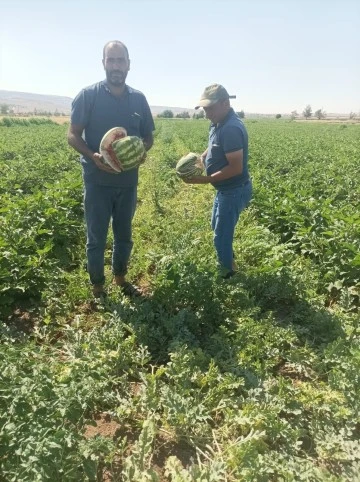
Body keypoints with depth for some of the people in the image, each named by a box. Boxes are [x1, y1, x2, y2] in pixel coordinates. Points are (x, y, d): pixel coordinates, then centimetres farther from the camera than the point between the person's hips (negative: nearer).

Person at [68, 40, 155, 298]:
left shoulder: (139, 99, 5)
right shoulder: (88, 95, -5)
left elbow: (148, 137, 12)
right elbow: (73, 135, -4)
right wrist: (92, 156, -24)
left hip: (128, 181, 4)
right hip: (98, 181, -3)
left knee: (124, 234, 16)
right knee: (97, 238, 6)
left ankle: (121, 278, 36)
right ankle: (97, 287, 23)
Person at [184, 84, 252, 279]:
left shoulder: (231, 128, -26)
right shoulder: (219, 123, 5)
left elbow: (236, 167, -28)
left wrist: (206, 179, -26)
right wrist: (201, 157, 2)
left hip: (234, 191, -11)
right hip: (226, 189, 11)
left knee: (222, 236, 1)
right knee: (217, 227, 25)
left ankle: (228, 274, 22)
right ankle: (228, 264, 46)